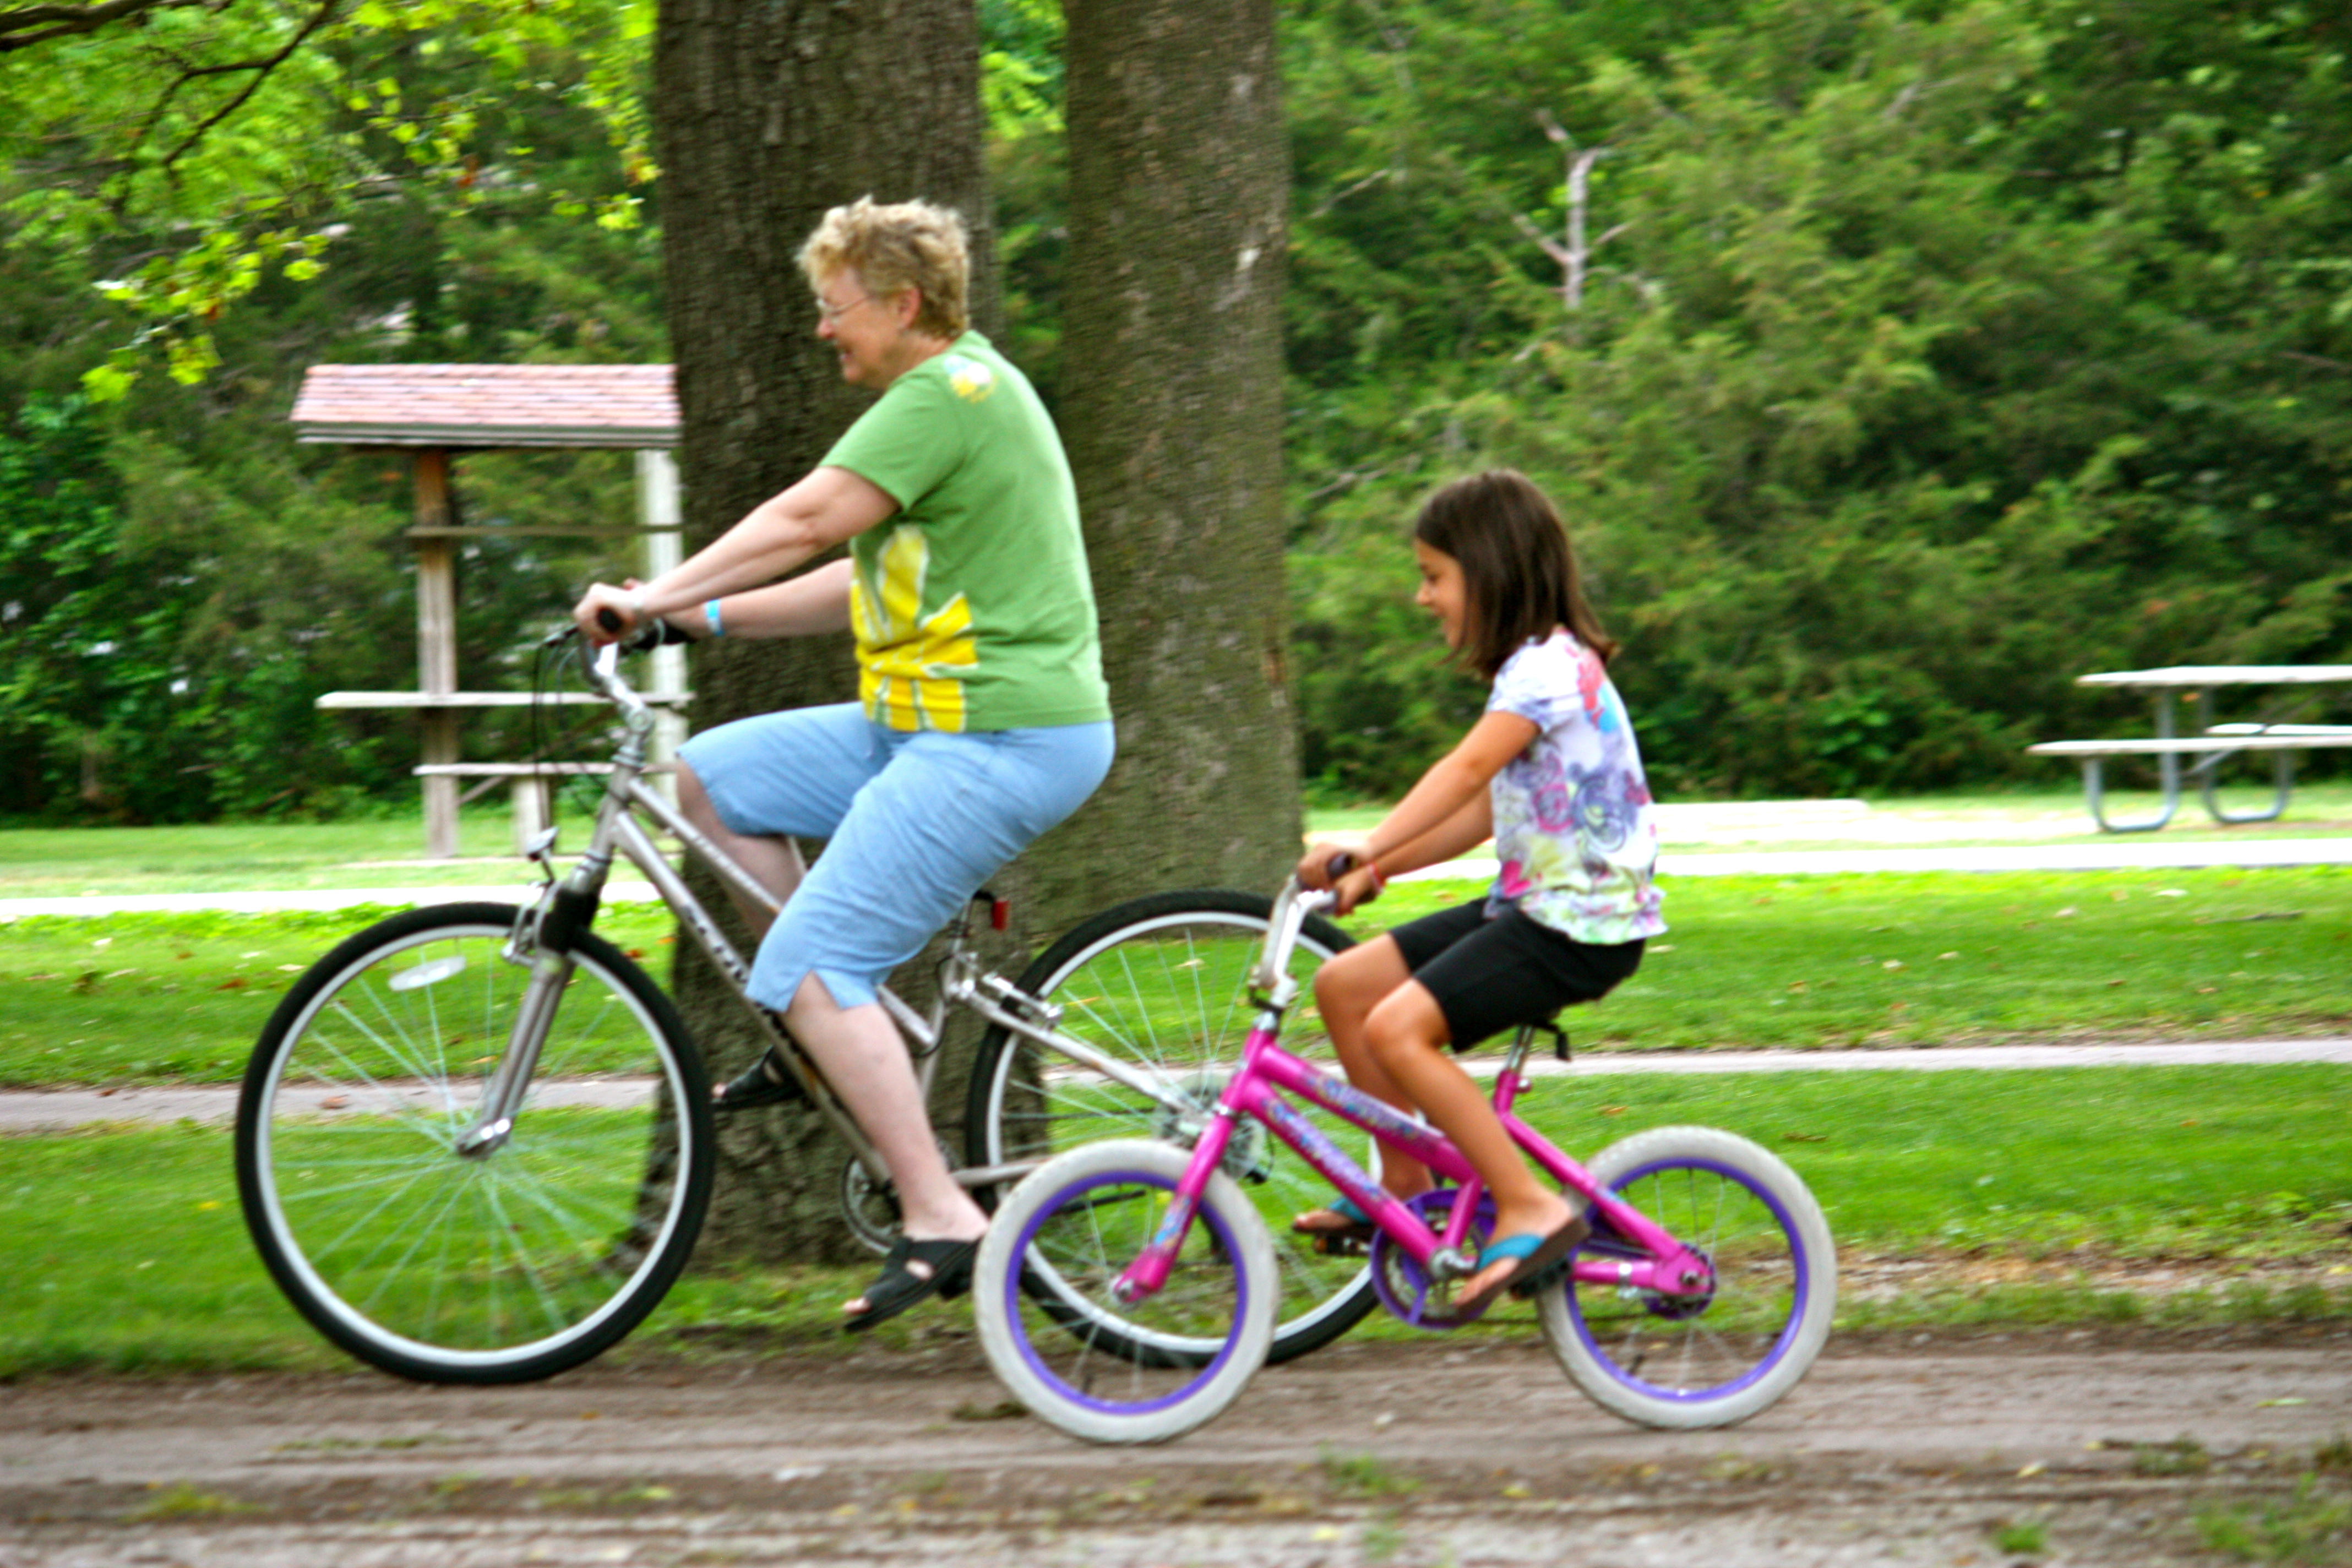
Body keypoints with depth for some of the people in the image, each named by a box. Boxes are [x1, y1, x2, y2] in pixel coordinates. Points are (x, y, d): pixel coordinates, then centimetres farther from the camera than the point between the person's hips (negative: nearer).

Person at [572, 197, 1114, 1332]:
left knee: (814, 970, -15)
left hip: (998, 742, -10)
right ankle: (826, 1044, 14)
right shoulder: (943, 395, 20)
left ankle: (940, 1219, -17)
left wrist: (656, 596, -19)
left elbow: (807, 520, -22)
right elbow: (860, 579, 21)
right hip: (931, 725, 10)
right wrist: (708, 616, 14)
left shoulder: (953, 392, -13)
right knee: (710, 775, 11)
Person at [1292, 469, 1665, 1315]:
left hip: (1583, 924, -10)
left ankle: (1531, 1210, -19)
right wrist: (1379, 868, 6)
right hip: (1531, 904, 10)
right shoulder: (1536, 669, 16)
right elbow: (1486, 808, 15)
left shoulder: (1552, 666, -15)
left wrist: (1364, 848, -39)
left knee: (1398, 1027, -23)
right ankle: (1404, 1182, 15)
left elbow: (1467, 771, -29)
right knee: (1345, 984, 6)